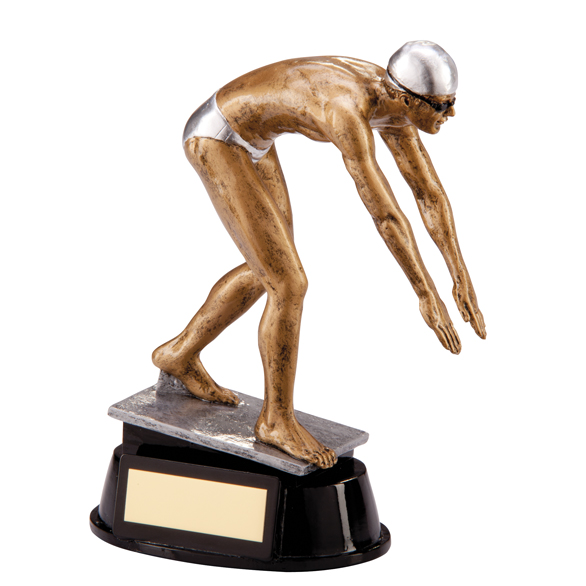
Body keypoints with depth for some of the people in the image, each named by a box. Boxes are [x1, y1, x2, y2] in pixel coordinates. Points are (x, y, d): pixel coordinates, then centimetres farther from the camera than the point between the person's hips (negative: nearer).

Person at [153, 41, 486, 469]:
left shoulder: (393, 102, -5)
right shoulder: (348, 113, -34)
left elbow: (431, 195, 0)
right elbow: (386, 214, -35)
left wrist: (463, 280, 0)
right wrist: (428, 296, -29)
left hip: (248, 135, 10)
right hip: (215, 143, -10)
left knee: (271, 270, 21)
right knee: (290, 284, -9)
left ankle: (180, 355, 38)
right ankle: (278, 419, 8)